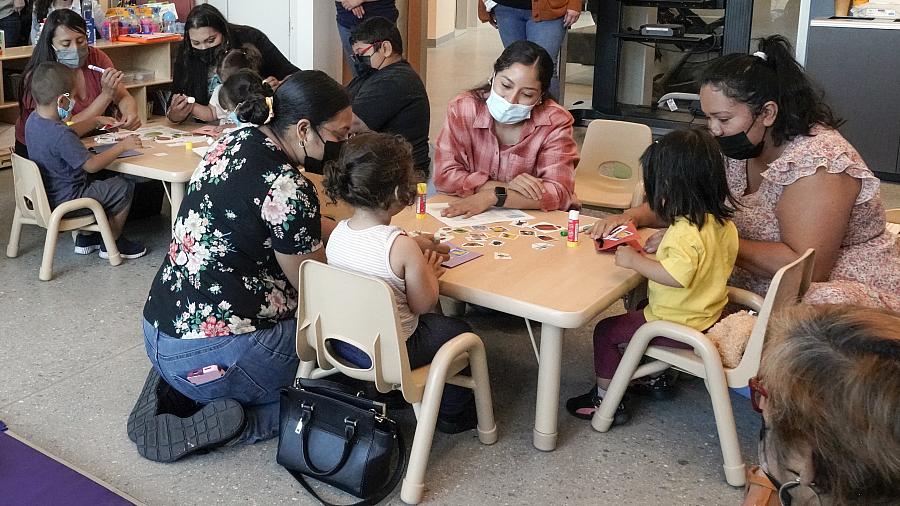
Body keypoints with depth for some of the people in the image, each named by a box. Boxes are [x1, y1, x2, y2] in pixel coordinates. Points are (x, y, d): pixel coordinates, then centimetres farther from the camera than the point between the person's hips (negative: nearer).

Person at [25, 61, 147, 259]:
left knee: (92, 181, 34)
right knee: (124, 186, 0)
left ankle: (85, 238, 35)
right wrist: (122, 146, -23)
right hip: (66, 202, -10)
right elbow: (91, 165, -29)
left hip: (45, 195, 10)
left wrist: (96, 122, 19)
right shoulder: (60, 135, -32)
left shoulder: (33, 119, -1)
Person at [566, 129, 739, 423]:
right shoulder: (723, 222, 0)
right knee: (640, 311, 33)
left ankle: (605, 400, 11)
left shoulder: (686, 231, -29)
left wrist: (634, 260, -27)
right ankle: (654, 375, 39)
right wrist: (662, 246, 10)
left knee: (606, 331, 1)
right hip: (707, 317, 10)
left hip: (679, 326, -10)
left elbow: (677, 275, -38)